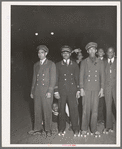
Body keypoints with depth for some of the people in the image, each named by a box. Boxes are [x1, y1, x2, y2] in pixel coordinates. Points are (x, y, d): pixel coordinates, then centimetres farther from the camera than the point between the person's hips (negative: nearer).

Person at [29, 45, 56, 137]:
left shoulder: (51, 64, 2)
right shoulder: (36, 65, 18)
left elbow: (53, 79, -4)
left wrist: (50, 91, -12)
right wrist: (32, 91, 13)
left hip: (46, 91, -5)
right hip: (37, 91, 5)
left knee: (47, 111, -2)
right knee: (37, 111, 5)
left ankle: (48, 130, 9)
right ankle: (38, 129, 15)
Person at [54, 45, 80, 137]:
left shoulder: (74, 65, 11)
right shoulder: (58, 65, 11)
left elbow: (77, 78, 9)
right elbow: (56, 78, 7)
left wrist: (78, 90, 2)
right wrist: (56, 91, 0)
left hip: (72, 91, 0)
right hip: (61, 91, 1)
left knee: (74, 109, -3)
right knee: (61, 110, 2)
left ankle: (76, 129, 8)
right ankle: (62, 129, 14)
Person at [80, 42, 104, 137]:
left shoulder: (100, 63, 9)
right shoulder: (84, 62, 6)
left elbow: (102, 76, 8)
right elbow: (81, 76, 4)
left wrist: (102, 89, 1)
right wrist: (81, 88, -3)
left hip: (96, 89, 1)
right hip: (86, 89, -1)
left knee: (95, 109, 1)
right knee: (86, 109, 0)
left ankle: (94, 129, 12)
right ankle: (84, 129, 10)